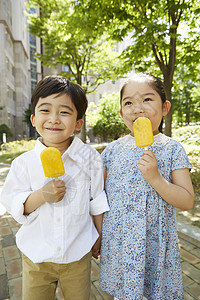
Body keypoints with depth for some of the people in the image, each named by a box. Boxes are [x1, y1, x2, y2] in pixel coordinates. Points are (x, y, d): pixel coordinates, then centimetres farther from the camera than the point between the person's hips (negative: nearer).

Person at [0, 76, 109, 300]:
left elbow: (97, 200, -3)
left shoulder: (89, 157, -12)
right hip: (36, 256, 1)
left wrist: (99, 235, 5)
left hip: (77, 255, 0)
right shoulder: (24, 163, -12)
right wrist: (41, 195, -25)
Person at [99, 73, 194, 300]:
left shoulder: (172, 150, -10)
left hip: (154, 245, -2)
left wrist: (155, 178, -26)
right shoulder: (113, 150, -4)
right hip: (117, 243, 2)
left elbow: (187, 202, -11)